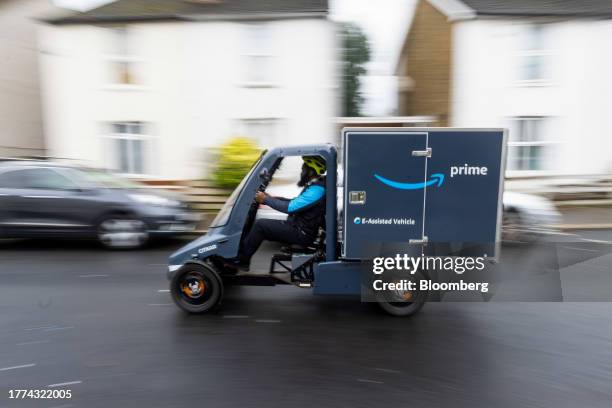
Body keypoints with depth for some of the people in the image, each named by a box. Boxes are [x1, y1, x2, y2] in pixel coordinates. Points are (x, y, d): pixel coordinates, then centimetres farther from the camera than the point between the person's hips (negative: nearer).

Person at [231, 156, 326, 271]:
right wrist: (273, 198, 7)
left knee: (260, 224, -11)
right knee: (264, 223, 13)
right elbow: (297, 202, 17)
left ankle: (241, 261, 2)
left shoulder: (317, 190, -23)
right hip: (299, 228, 10)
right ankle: (242, 254, 16)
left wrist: (266, 199, -15)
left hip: (302, 234, -10)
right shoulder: (315, 185, 9)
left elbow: (290, 207, -25)